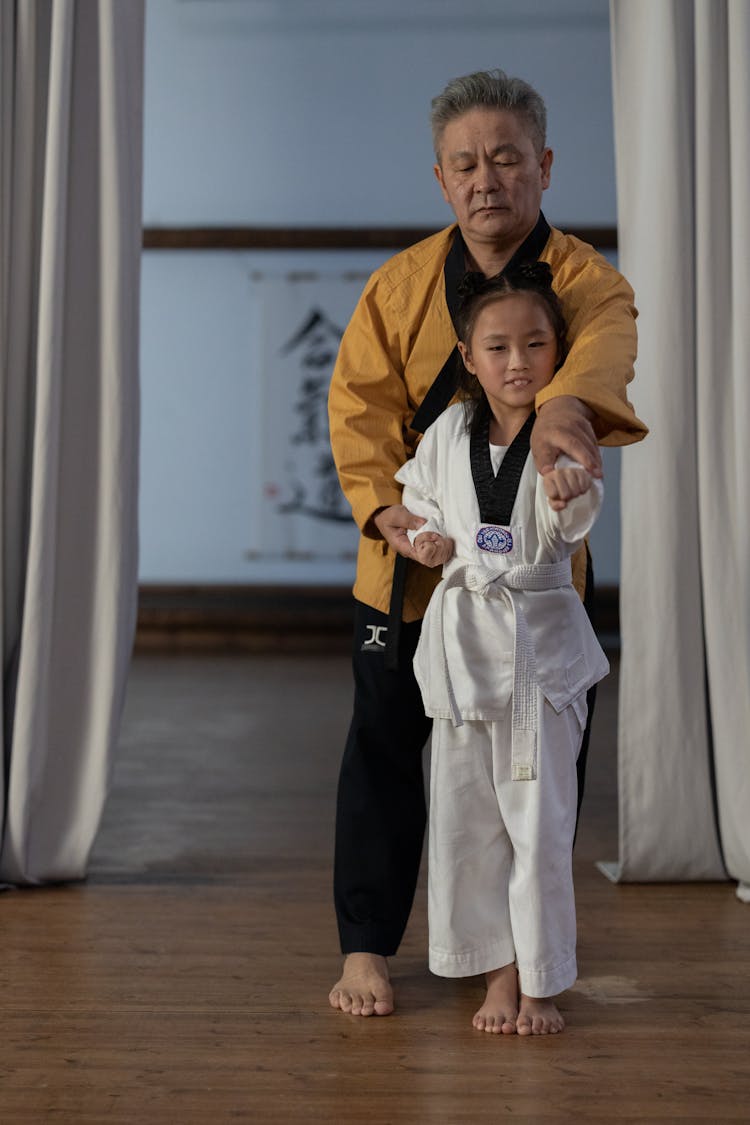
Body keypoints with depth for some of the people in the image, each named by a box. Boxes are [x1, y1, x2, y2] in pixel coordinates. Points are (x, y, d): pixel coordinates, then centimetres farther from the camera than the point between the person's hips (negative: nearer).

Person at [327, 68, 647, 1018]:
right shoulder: (401, 283, -1)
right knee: (385, 751, 3)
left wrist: (567, 404, -56)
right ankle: (366, 948, 17)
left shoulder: (588, 281, -8)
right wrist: (385, 504, -24)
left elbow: (602, 346, -31)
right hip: (411, 556, 1)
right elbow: (359, 401, -6)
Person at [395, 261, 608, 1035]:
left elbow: (568, 531, -16)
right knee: (465, 816, 7)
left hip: (540, 637, -3)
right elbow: (416, 501, 16)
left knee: (539, 817, 1)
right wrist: (427, 540, -5)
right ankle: (499, 972, 22)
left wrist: (568, 496, -38)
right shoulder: (447, 434, 2)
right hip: (461, 636, 3)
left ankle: (540, 982, 16)